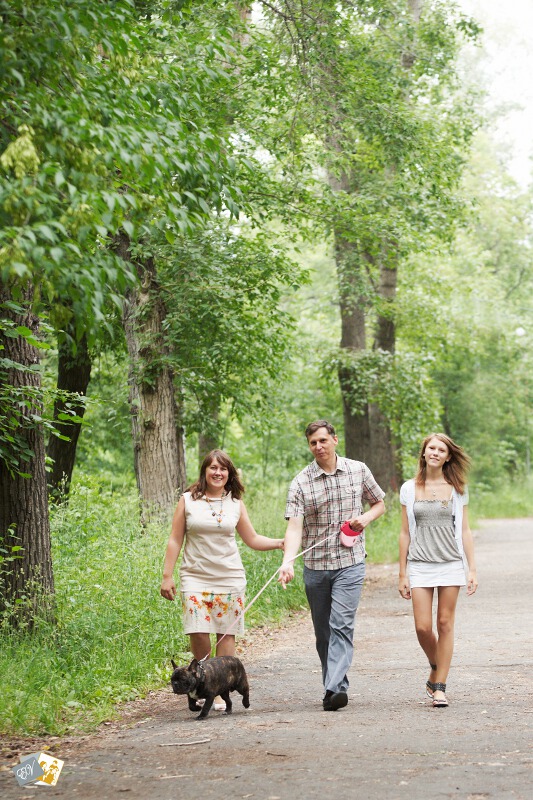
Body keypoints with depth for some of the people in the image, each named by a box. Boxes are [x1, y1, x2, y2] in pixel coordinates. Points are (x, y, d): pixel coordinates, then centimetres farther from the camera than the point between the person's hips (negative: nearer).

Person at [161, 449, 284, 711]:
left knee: (227, 633, -2)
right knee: (198, 632, -12)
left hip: (230, 578, 2)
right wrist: (167, 576, 0)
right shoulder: (188, 501, 4)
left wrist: (279, 543, -3)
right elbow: (175, 540, 5)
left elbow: (252, 539, 13)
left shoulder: (235, 504, 9)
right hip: (196, 577, -2)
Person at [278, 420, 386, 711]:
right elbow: (294, 526, -13)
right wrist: (287, 562, -29)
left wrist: (365, 518, -5)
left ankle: (335, 688, -21)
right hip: (314, 566, 2)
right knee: (322, 631, 9)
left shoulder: (358, 471, 3)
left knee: (341, 625, -15)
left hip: (350, 563, -2)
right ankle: (333, 685, 21)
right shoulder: (300, 483, -3)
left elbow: (379, 503, 17)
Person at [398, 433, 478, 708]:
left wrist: (472, 569, 0)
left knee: (445, 624, -1)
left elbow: (464, 531, 6)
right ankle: (436, 669, 23)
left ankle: (439, 686, 5)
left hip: (451, 564, 0)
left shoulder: (457, 489, 5)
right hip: (420, 565, 0)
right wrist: (402, 574, 4)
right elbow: (405, 533, 7)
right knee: (423, 627, -5)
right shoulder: (409, 489, 5)